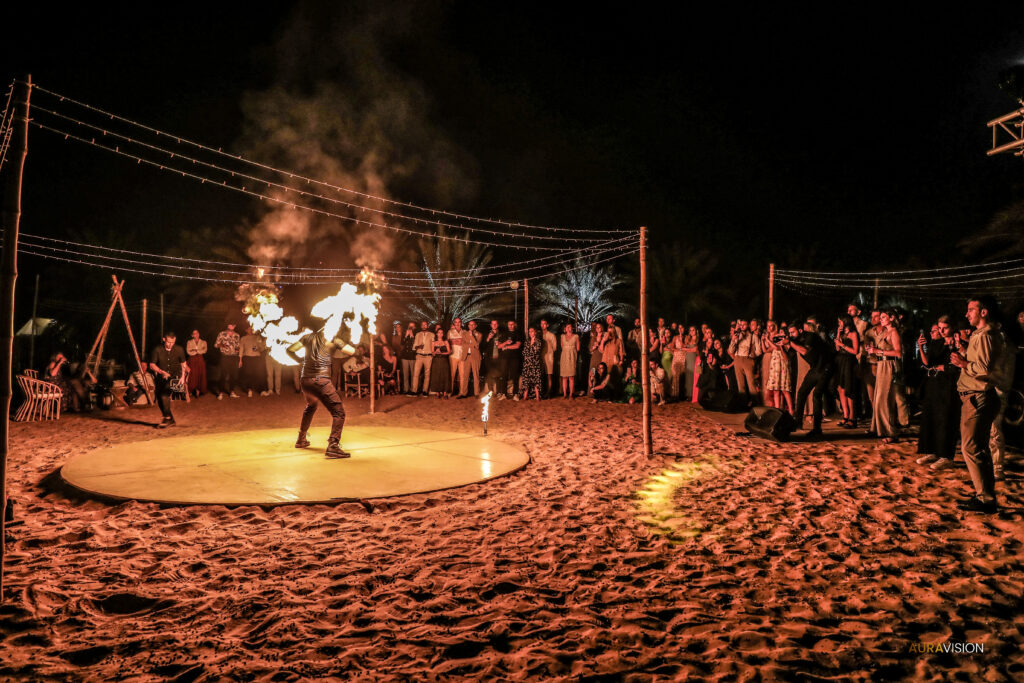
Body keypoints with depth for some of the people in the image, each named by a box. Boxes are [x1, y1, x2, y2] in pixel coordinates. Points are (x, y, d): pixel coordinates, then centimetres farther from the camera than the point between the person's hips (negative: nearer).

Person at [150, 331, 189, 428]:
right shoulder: (157, 350, -7)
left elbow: (183, 364, 10)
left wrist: (182, 377, 1)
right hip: (161, 378, 3)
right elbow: (152, 365, -3)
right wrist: (162, 372, -17)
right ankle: (170, 420, 22)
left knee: (164, 395, -25)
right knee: (159, 399, 6)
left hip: (174, 377, -3)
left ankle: (168, 418, -14)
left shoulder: (179, 350, -4)